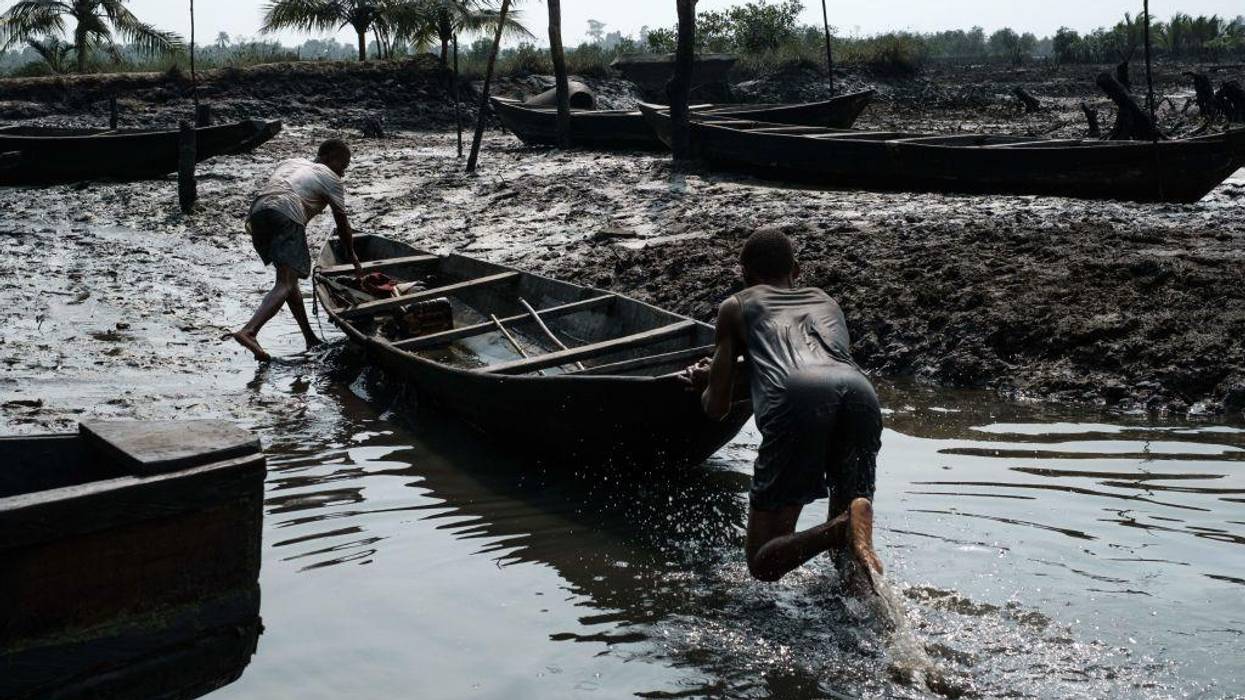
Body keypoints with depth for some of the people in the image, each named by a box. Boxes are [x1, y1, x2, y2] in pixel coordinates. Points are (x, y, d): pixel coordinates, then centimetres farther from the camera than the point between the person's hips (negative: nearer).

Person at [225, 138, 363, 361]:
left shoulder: (291, 162, 36)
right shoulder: (330, 178, 19)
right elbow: (343, 225, 23)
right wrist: (352, 256, 36)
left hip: (257, 213, 7)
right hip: (286, 215, -7)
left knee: (288, 278, 18)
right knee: (286, 284, -14)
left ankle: (311, 339, 23)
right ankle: (249, 331, -37)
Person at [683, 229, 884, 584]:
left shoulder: (736, 306, 30)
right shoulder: (826, 301, 40)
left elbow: (717, 408, 27)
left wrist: (708, 385, 52)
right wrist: (729, 369, 66)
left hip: (796, 398, -3)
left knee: (762, 562, 5)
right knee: (844, 554, 26)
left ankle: (841, 529, -22)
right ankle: (854, 520, -8)